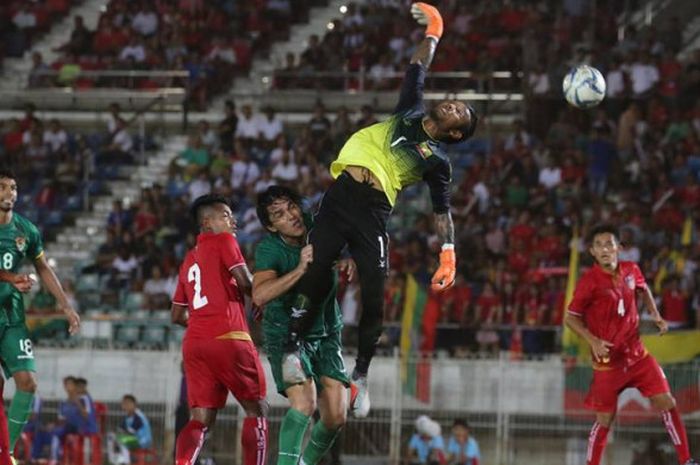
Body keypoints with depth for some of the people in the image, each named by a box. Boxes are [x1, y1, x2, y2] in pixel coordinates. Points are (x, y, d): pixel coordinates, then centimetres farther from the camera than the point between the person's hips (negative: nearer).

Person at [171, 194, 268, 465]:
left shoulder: (189, 260, 24)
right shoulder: (223, 241, 3)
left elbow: (177, 315, 26)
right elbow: (245, 282, -9)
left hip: (193, 343, 6)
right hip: (228, 339, -6)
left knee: (200, 420, 1)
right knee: (257, 410, 5)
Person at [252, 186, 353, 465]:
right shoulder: (270, 248, -22)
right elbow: (259, 295, -38)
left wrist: (349, 261, -23)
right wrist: (300, 270, -46)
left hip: (327, 334, 4)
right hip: (285, 335, -4)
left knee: (335, 418, -2)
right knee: (304, 404, -27)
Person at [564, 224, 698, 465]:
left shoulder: (631, 270, -2)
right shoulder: (589, 281, -16)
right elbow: (570, 318, -8)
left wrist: (655, 314, 7)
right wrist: (593, 341, -22)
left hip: (636, 354, 4)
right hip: (607, 360, -4)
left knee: (666, 402, -4)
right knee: (605, 419, 2)